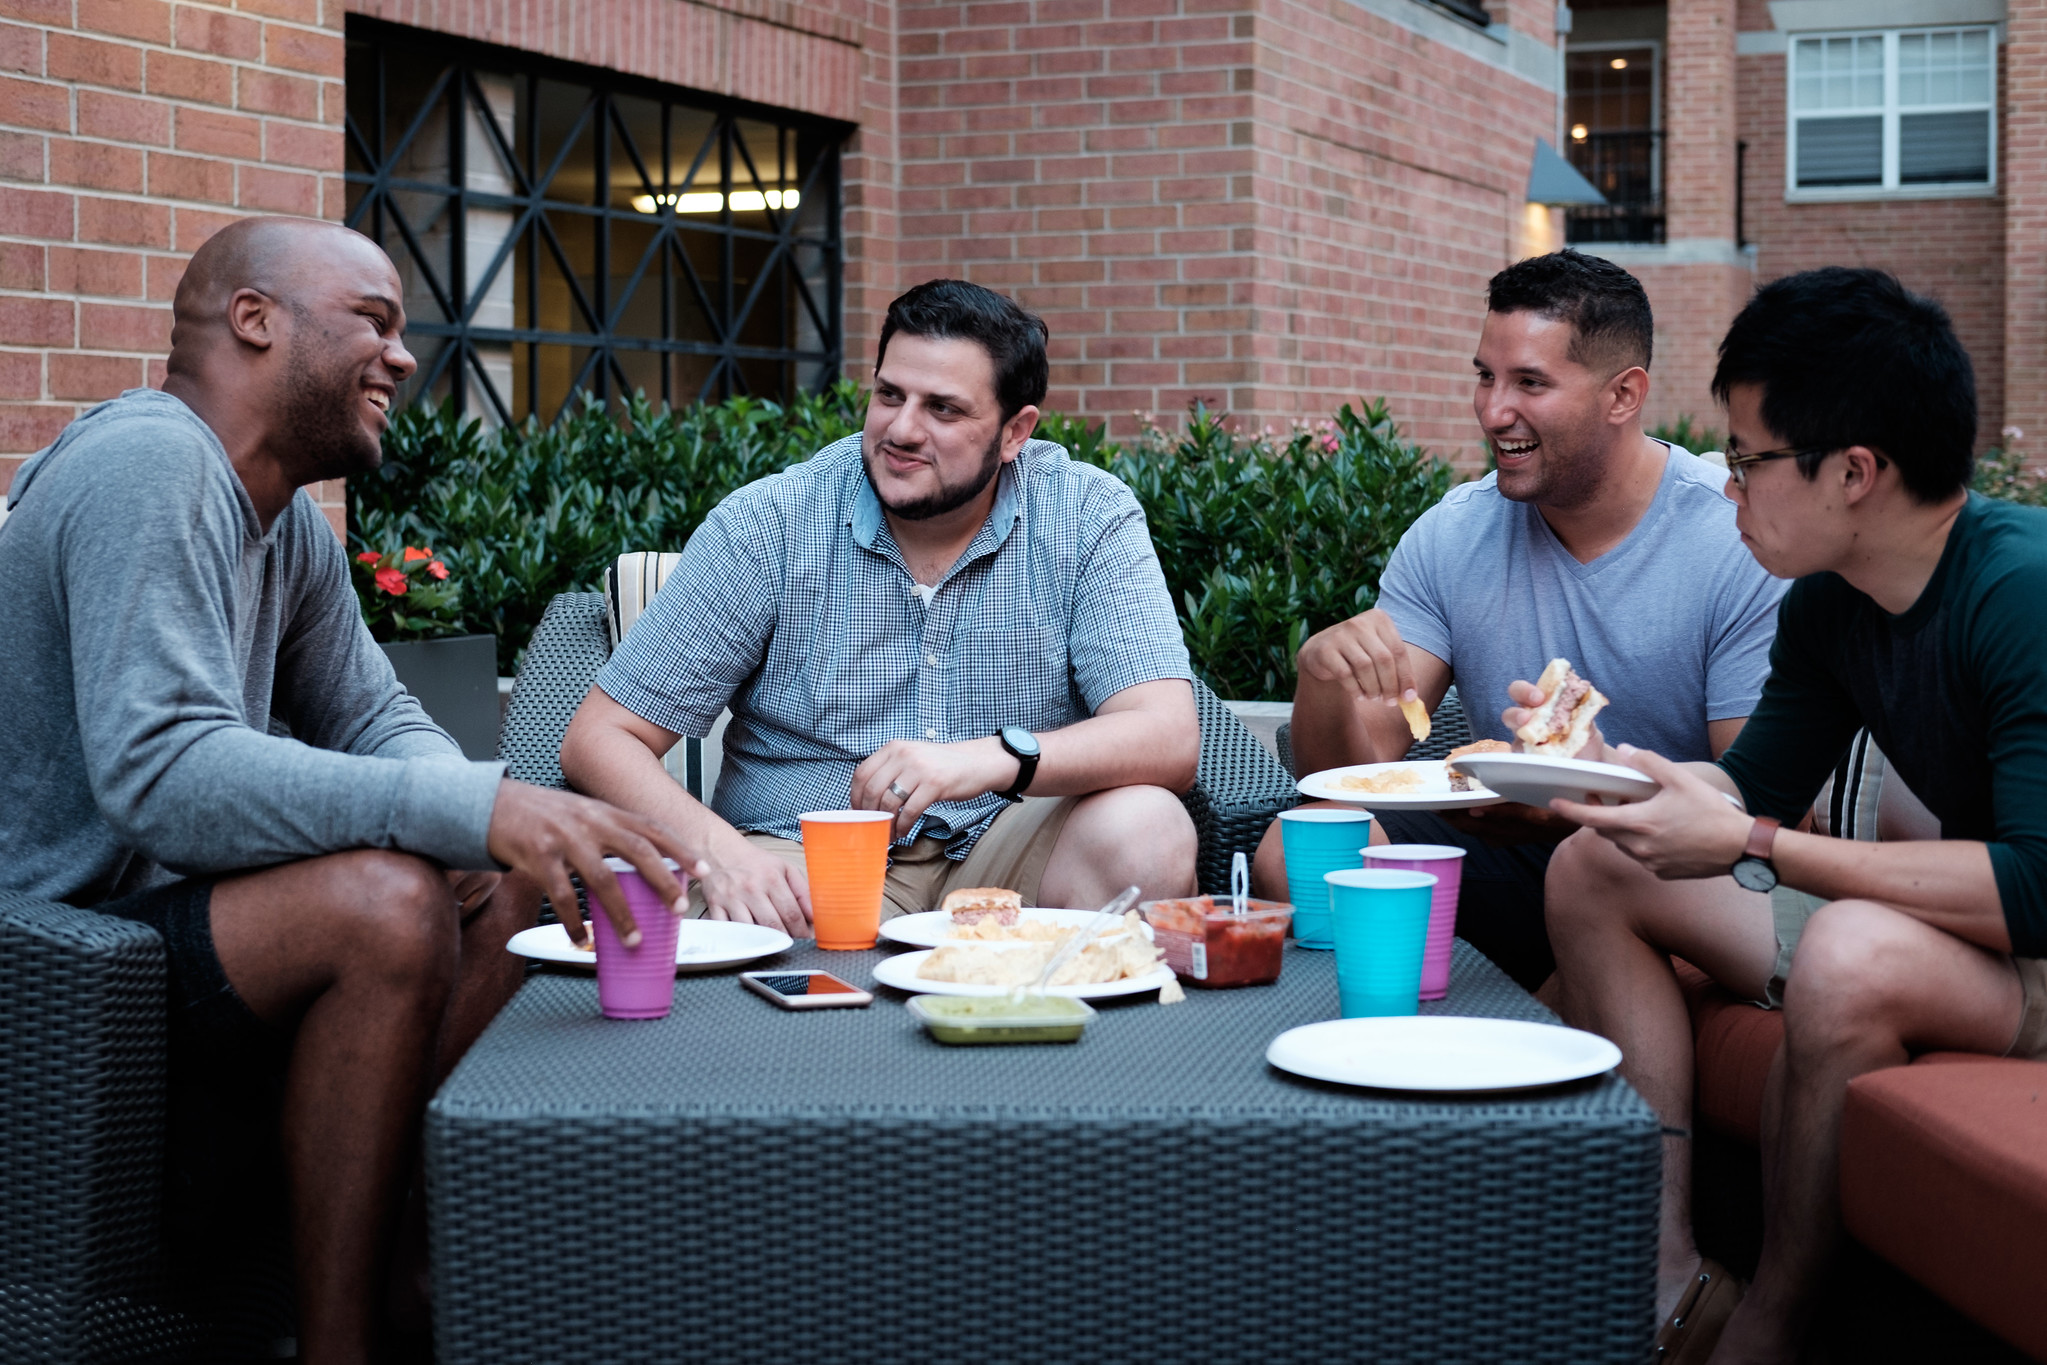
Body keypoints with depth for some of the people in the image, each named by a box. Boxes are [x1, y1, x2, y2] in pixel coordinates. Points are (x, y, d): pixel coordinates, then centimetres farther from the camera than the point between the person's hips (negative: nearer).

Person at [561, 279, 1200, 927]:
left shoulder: (1089, 516, -5)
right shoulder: (766, 527, -7)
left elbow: (1170, 741, -16)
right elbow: (598, 741, -6)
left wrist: (996, 759, -35)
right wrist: (715, 849, -27)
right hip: (806, 856, -2)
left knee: (1149, 828, -28)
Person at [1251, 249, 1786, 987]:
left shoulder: (1741, 541, -12)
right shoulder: (1453, 537, 2)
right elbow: (1350, 773, -1)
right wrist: (1324, 674, -24)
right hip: (1512, 868, 4)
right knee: (1295, 853, -19)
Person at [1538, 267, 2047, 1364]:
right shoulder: (1828, 603, 1)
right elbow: (1756, 790, 14)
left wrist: (1750, 848, -30)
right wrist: (1602, 760, -6)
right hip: (1945, 923, 9)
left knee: (1852, 954, -38)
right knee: (1592, 870, 5)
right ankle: (1671, 1274, -3)